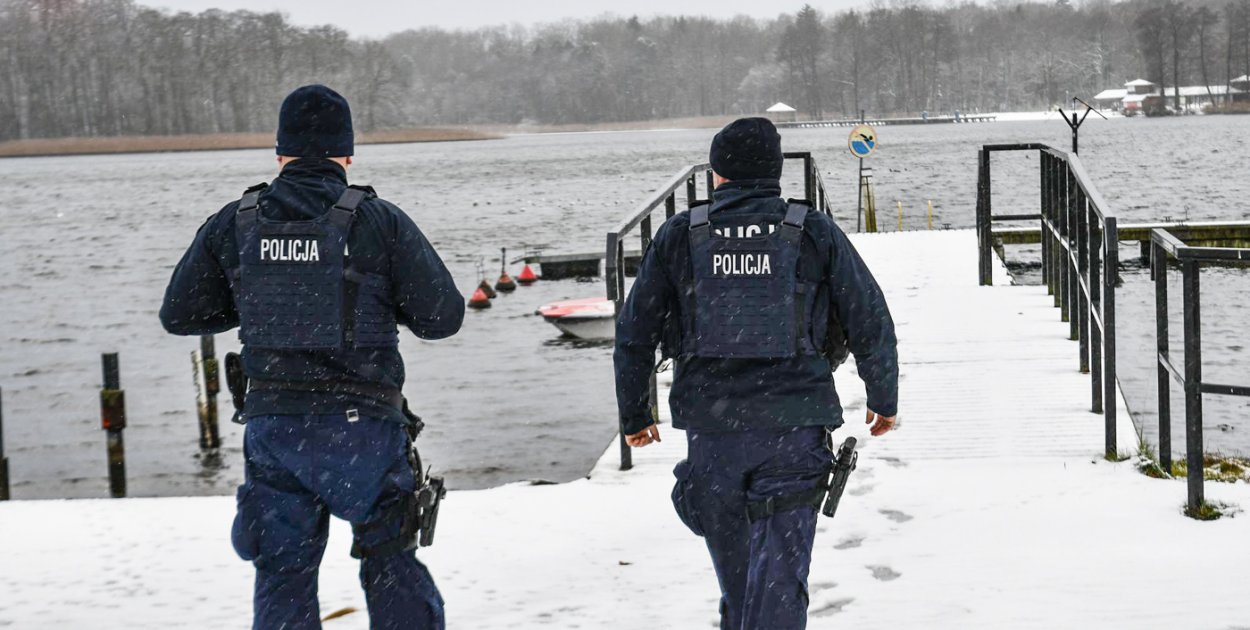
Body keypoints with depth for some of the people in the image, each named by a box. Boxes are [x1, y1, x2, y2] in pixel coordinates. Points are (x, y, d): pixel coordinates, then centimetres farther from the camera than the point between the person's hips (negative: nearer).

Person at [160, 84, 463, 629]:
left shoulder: (233, 225, 1)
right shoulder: (379, 221, -8)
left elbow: (179, 315, 9)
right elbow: (442, 317, -5)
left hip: (272, 426, 2)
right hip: (362, 425, -2)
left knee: (283, 574, 15)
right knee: (392, 563, 16)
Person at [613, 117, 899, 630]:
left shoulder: (679, 236, 4)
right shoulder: (815, 233, 1)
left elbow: (634, 333, 6)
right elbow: (871, 323, 4)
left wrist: (635, 414, 18)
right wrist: (883, 398, 19)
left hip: (710, 427, 2)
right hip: (793, 429, -2)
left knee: (735, 575, 21)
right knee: (778, 577, -2)